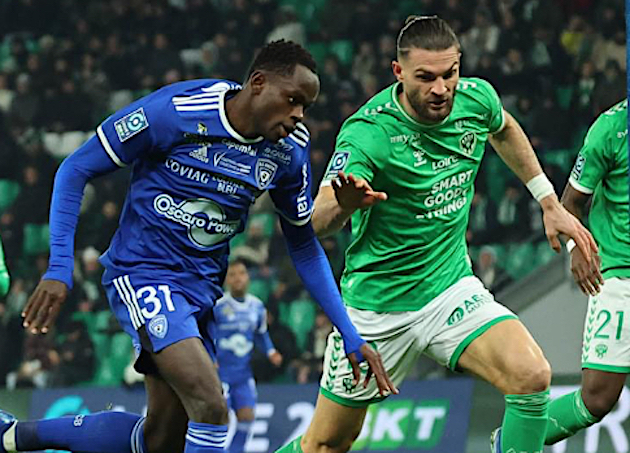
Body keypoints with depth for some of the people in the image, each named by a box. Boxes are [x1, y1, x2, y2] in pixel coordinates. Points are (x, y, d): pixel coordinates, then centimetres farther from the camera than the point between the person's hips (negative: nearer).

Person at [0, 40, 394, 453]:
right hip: (142, 275, -7)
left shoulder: (290, 152, -3)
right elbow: (76, 170, -8)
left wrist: (350, 335, 6)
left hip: (201, 289, 7)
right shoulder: (174, 111, -18)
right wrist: (60, 268, -15)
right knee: (211, 409, -25)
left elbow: (304, 245, 11)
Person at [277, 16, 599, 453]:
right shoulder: (367, 134, -25)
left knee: (532, 376, -24)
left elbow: (504, 129, 18)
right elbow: (318, 224, -37)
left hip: (452, 286, 3)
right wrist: (343, 205, -59)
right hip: (378, 301, -3)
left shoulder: (476, 97, -9)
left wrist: (550, 204, 18)